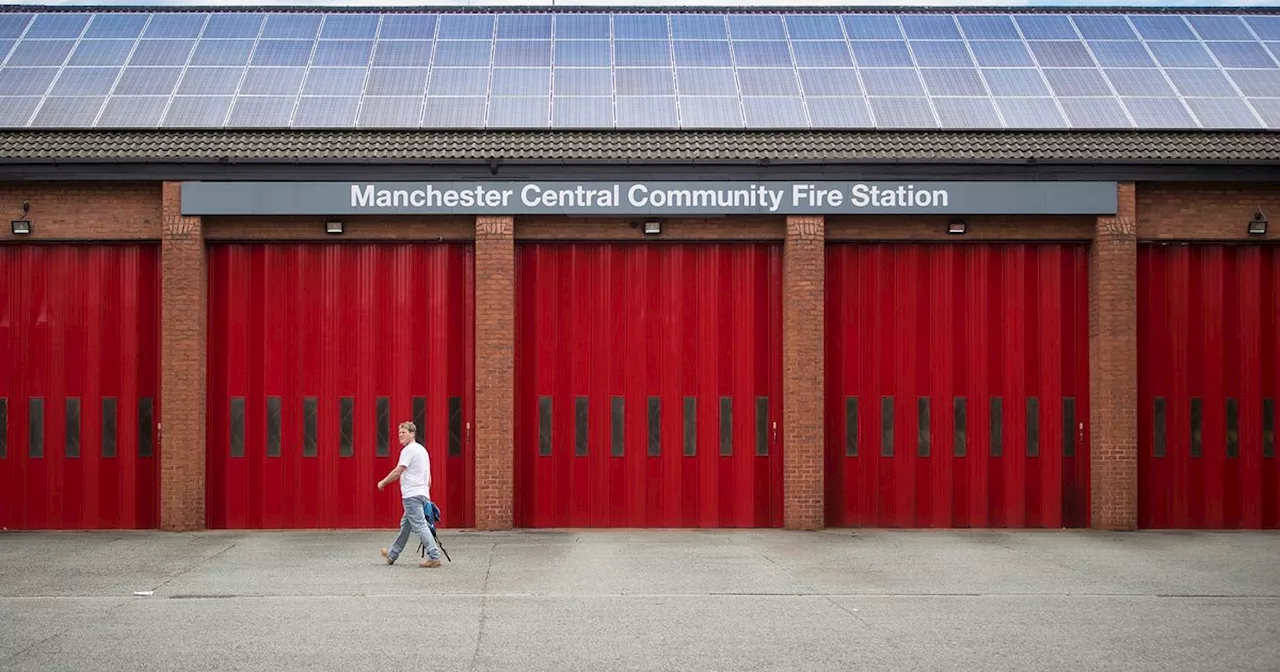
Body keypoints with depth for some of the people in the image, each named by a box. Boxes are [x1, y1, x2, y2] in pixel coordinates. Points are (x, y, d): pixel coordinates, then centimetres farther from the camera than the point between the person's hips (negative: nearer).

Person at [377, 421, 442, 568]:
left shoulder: (408, 450, -10)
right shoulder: (422, 449, 21)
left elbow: (397, 472, -14)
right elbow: (428, 477, 24)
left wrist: (383, 482, -1)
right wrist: (426, 492, 29)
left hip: (412, 495, -10)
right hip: (422, 494, 10)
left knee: (419, 525, -12)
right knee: (405, 525, 17)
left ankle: (434, 557, -17)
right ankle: (392, 555, 27)